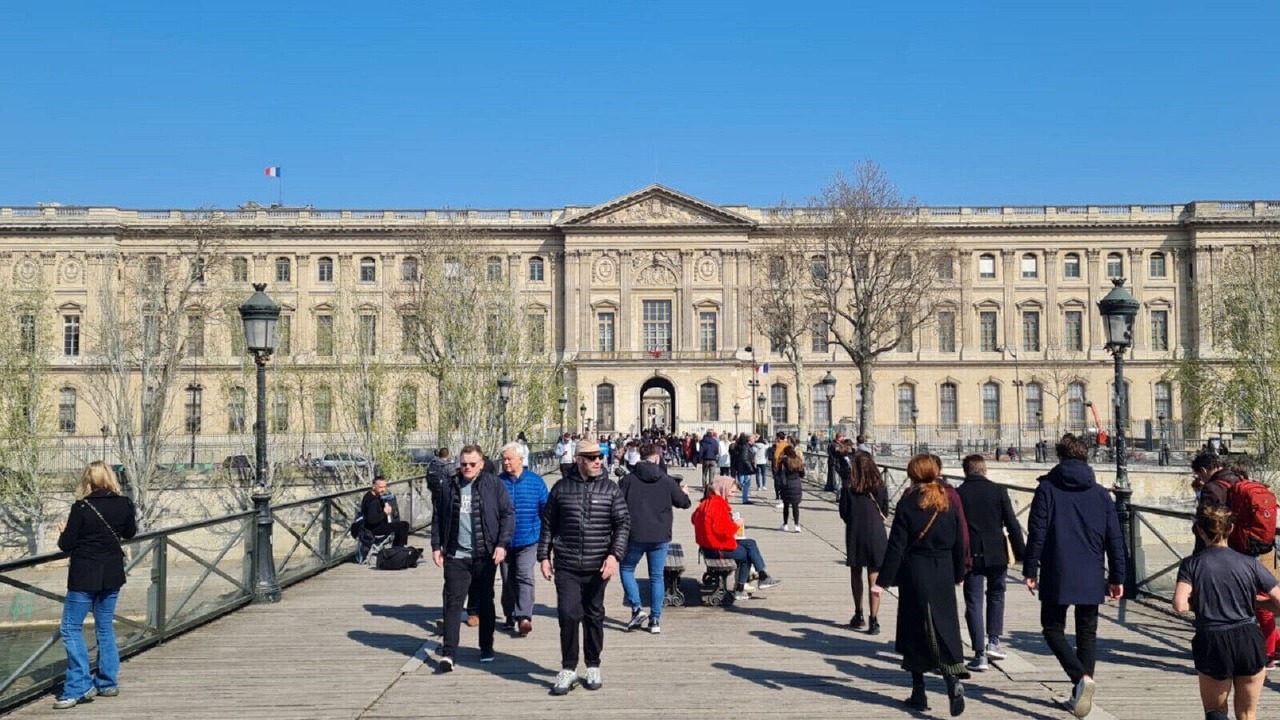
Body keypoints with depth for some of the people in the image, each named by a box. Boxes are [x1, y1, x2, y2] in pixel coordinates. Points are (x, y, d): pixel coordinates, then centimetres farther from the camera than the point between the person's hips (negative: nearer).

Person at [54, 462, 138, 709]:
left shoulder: (81, 508, -15)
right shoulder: (124, 504, -3)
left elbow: (66, 545, -11)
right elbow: (130, 533, 13)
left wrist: (64, 531, 9)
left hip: (85, 577, -5)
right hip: (112, 576, 5)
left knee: (71, 628, 3)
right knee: (105, 627, 16)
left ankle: (79, 686, -3)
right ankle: (107, 682, 22)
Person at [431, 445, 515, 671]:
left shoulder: (493, 485, -2)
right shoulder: (449, 487, 7)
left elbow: (508, 514, -3)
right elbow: (438, 518, 14)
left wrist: (502, 544, -10)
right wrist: (436, 546, 7)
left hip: (485, 555, -1)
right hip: (456, 556, 1)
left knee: (485, 603, 11)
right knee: (453, 603, -3)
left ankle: (487, 648, 25)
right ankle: (448, 653, -1)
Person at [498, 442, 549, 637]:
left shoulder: (536, 481, 0)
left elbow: (545, 510, 6)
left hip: (528, 540, -2)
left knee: (525, 576, -16)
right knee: (508, 581, 11)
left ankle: (524, 617, -21)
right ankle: (510, 617, 24)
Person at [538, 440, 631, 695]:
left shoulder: (611, 490, 2)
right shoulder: (561, 488, 4)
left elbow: (623, 524, -1)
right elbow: (548, 524, 11)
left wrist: (615, 554, -13)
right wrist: (544, 556, 7)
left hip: (598, 567, 1)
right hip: (566, 566, 0)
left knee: (594, 616, 11)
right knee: (568, 615, -8)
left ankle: (593, 667, 25)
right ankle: (568, 669, 6)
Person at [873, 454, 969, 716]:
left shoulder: (908, 503, -8)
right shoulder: (949, 502, 3)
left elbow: (896, 545, -10)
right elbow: (959, 543, 8)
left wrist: (883, 581, -7)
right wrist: (958, 574, 21)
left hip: (915, 575, -3)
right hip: (943, 575, 3)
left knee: (914, 633, 8)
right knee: (946, 629, 6)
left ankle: (919, 693, 14)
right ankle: (954, 680, -16)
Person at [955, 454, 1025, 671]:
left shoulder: (957, 494, -2)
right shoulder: (998, 491, -1)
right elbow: (1012, 525, -2)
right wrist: (1021, 553, 5)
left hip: (971, 556, -1)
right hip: (997, 555, 1)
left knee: (974, 603, 3)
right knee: (996, 595, 22)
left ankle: (980, 654, -1)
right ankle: (993, 641, 17)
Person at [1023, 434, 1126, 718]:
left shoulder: (1047, 489, -3)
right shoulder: (1101, 494, 7)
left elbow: (1036, 533, -7)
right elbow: (1114, 539, 7)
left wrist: (1030, 570, -1)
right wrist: (1117, 577, 13)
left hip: (1057, 577, -3)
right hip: (1092, 578, 3)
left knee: (1053, 629, 8)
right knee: (1087, 633, 14)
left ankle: (1081, 677, -15)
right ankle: (1080, 695, 14)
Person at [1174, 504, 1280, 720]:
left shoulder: (1191, 564, -4)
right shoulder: (1250, 563, 0)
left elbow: (1180, 605, -16)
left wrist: (1200, 601, 5)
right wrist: (1251, 600, 17)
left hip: (1212, 643, -1)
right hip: (1248, 640, 1)